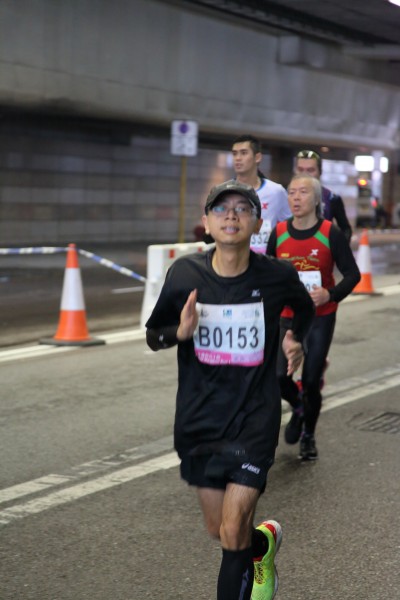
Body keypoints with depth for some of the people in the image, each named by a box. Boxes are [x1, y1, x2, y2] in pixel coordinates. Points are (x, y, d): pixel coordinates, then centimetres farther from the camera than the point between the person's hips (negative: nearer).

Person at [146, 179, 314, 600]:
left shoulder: (277, 275, -9)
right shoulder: (184, 273, -8)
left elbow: (304, 307, 16)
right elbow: (153, 335, 3)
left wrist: (295, 339, -2)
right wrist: (180, 332, -17)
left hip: (255, 419, -2)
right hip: (198, 419, 3)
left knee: (233, 532, -11)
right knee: (218, 530, 16)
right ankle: (264, 541, 50)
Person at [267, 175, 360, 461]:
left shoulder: (331, 233, -10)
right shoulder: (279, 234, -2)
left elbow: (352, 274, -8)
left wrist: (331, 294, -24)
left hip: (321, 317, -2)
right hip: (288, 317, 2)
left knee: (311, 382, 2)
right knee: (280, 376, -10)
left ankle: (309, 436, 27)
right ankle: (298, 408, 26)